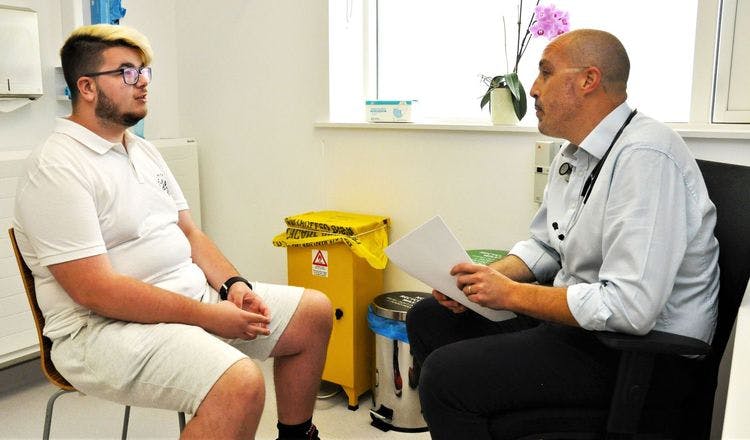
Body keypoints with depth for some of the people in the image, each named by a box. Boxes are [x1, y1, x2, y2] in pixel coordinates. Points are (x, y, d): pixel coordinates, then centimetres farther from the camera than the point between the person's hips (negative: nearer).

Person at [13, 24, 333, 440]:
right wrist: (209, 316, -22)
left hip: (194, 294, 9)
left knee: (314, 311, 5)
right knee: (240, 382, -34)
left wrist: (233, 284, -3)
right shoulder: (55, 168, -14)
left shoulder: (144, 151, 14)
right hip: (105, 325, -9)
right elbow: (95, 290, -21)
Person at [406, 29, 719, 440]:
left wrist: (510, 293, -20)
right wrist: (488, 277, -3)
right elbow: (544, 246, 16)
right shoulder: (574, 152, 7)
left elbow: (630, 308, -29)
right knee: (427, 319, 8)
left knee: (445, 374, -21)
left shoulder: (644, 157, -23)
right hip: (579, 313, 9)